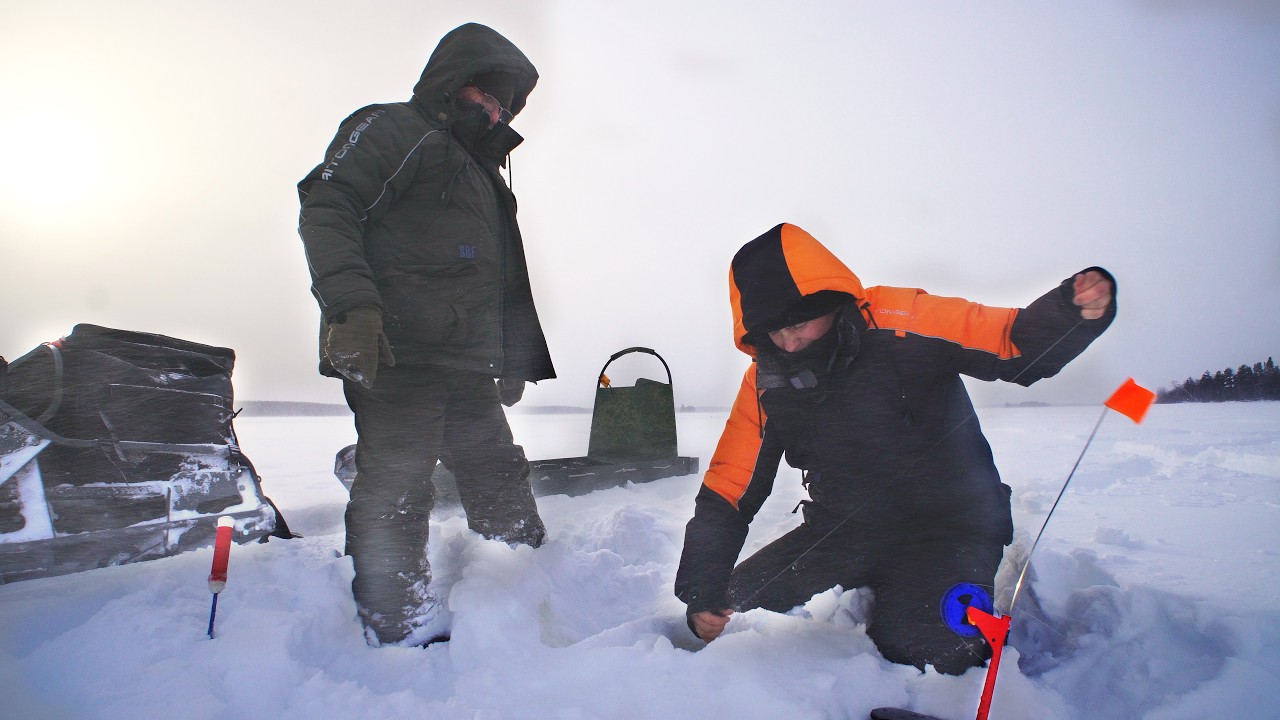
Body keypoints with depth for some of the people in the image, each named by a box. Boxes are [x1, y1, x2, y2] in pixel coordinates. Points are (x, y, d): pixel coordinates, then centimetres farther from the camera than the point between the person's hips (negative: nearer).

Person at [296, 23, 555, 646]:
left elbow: (506, 283, 29)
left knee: (499, 479, 13)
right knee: (397, 489, -10)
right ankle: (400, 631, -3)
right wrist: (350, 304, -25)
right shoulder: (391, 129, 3)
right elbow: (327, 209, -12)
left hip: (467, 367, 9)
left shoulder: (482, 172, 30)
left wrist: (515, 359, 23)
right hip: (395, 354, -9)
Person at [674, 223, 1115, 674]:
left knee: (912, 650, -28)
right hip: (843, 532, 5)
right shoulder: (766, 383, -5)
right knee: (736, 607, -4)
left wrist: (1075, 311, -37)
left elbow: (1016, 342, -15)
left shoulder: (898, 324, -16)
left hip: (949, 527, -4)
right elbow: (725, 491, -2)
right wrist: (702, 594, -10)